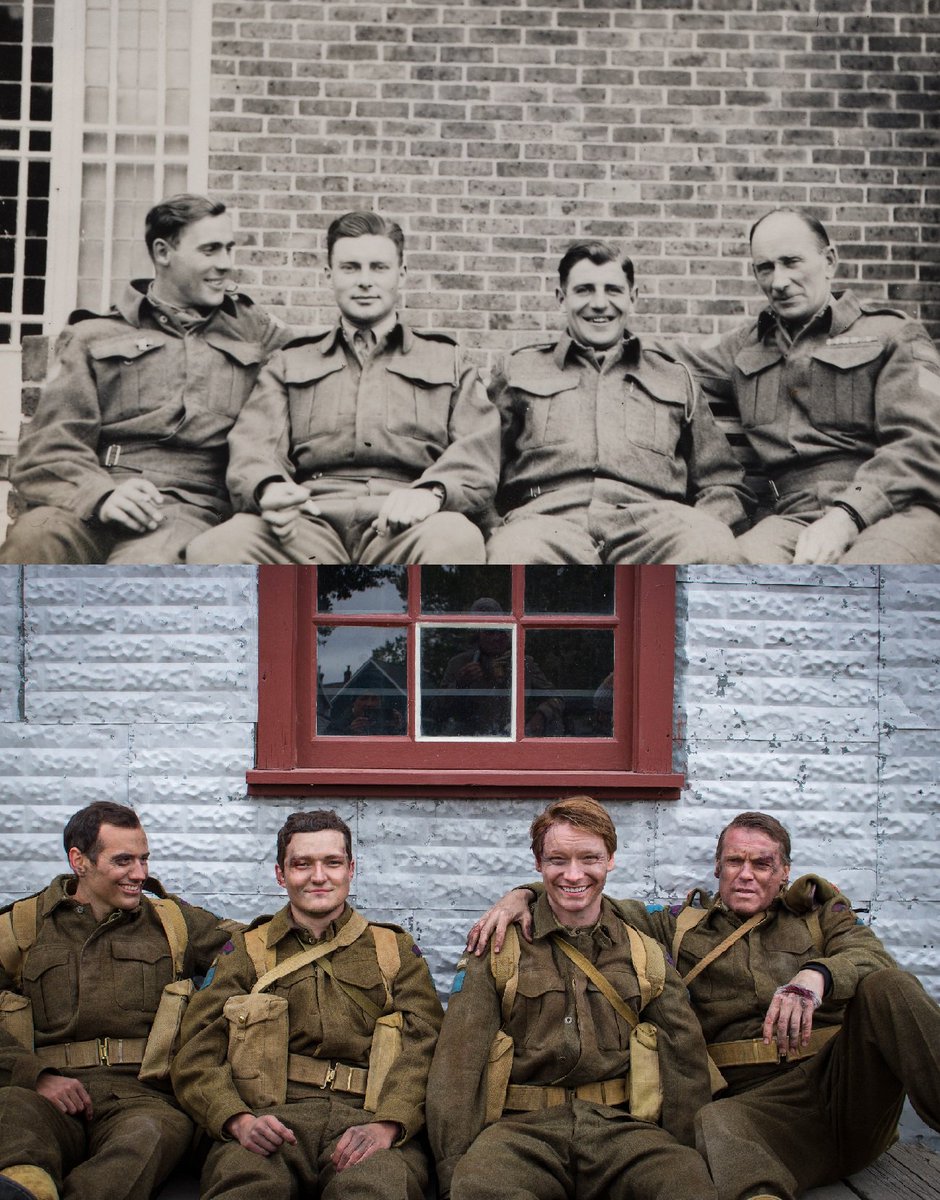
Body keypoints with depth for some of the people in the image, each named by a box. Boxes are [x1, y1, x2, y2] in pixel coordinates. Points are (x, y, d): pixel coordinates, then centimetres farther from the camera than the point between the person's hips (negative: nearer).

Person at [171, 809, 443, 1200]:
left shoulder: (395, 951, 21)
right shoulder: (245, 953, 20)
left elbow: (423, 1049, 6)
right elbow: (197, 1058, 9)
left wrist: (387, 1126, -14)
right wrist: (239, 1120, -13)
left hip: (364, 1118, 1)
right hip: (273, 1117, 0)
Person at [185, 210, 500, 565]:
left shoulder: (448, 361, 25)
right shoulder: (289, 364, 28)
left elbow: (477, 450, 10)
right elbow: (255, 445, 12)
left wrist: (432, 491, -15)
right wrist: (268, 489, -15)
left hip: (404, 525, -1)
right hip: (312, 519, 1)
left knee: (456, 543, -40)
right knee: (214, 550, -33)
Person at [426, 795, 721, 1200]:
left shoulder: (645, 954, 17)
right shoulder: (496, 950, 11)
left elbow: (685, 1059, 11)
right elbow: (456, 1067, 2)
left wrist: (675, 1152, -4)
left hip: (619, 1126, 2)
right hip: (522, 1127, -2)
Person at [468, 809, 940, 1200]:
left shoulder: (820, 912, 22)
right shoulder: (684, 925, 24)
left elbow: (870, 955, 0)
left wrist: (817, 974, -24)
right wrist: (521, 895, 3)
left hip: (843, 1075, 1)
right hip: (763, 1102, -1)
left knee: (885, 988, -29)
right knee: (714, 1124, -39)